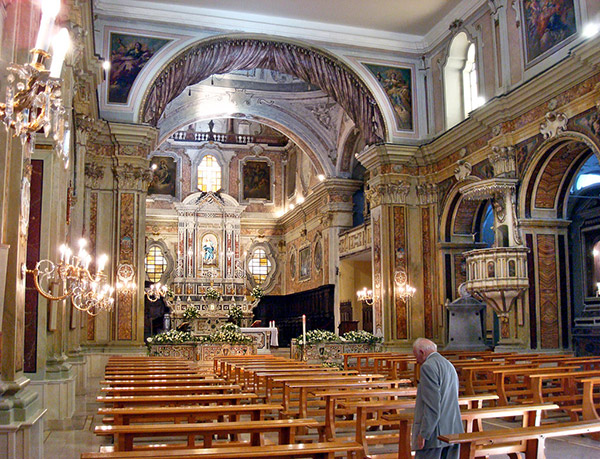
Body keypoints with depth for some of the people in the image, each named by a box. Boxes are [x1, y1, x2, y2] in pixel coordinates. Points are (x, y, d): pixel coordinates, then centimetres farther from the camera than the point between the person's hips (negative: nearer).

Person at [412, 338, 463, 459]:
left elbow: (432, 405, -18)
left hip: (435, 434, -9)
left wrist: (423, 434, -16)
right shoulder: (449, 365, 17)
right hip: (452, 433, 9)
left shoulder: (428, 366, -12)